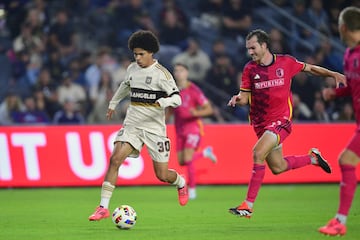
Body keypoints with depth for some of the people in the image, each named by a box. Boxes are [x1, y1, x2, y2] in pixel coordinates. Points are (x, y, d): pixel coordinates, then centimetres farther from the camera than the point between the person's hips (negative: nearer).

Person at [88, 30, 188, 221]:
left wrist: (164, 101, -33)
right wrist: (113, 103, 39)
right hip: (132, 124, 4)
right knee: (115, 159, -19)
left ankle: (181, 183, 40)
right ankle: (103, 207, -19)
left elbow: (177, 98, -13)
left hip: (154, 128, -4)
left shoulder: (161, 73, -9)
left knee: (162, 175, 2)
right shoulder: (132, 69, 7)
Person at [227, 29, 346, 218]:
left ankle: (248, 205, -22)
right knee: (278, 167, 12)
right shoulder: (250, 69, 0)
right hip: (260, 123, 4)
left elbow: (309, 68, 11)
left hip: (281, 120, -4)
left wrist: (333, 74, 1)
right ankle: (312, 158, 42)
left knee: (258, 152, -26)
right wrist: (237, 99, -21)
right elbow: (245, 97, 3)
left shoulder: (286, 62, -5)